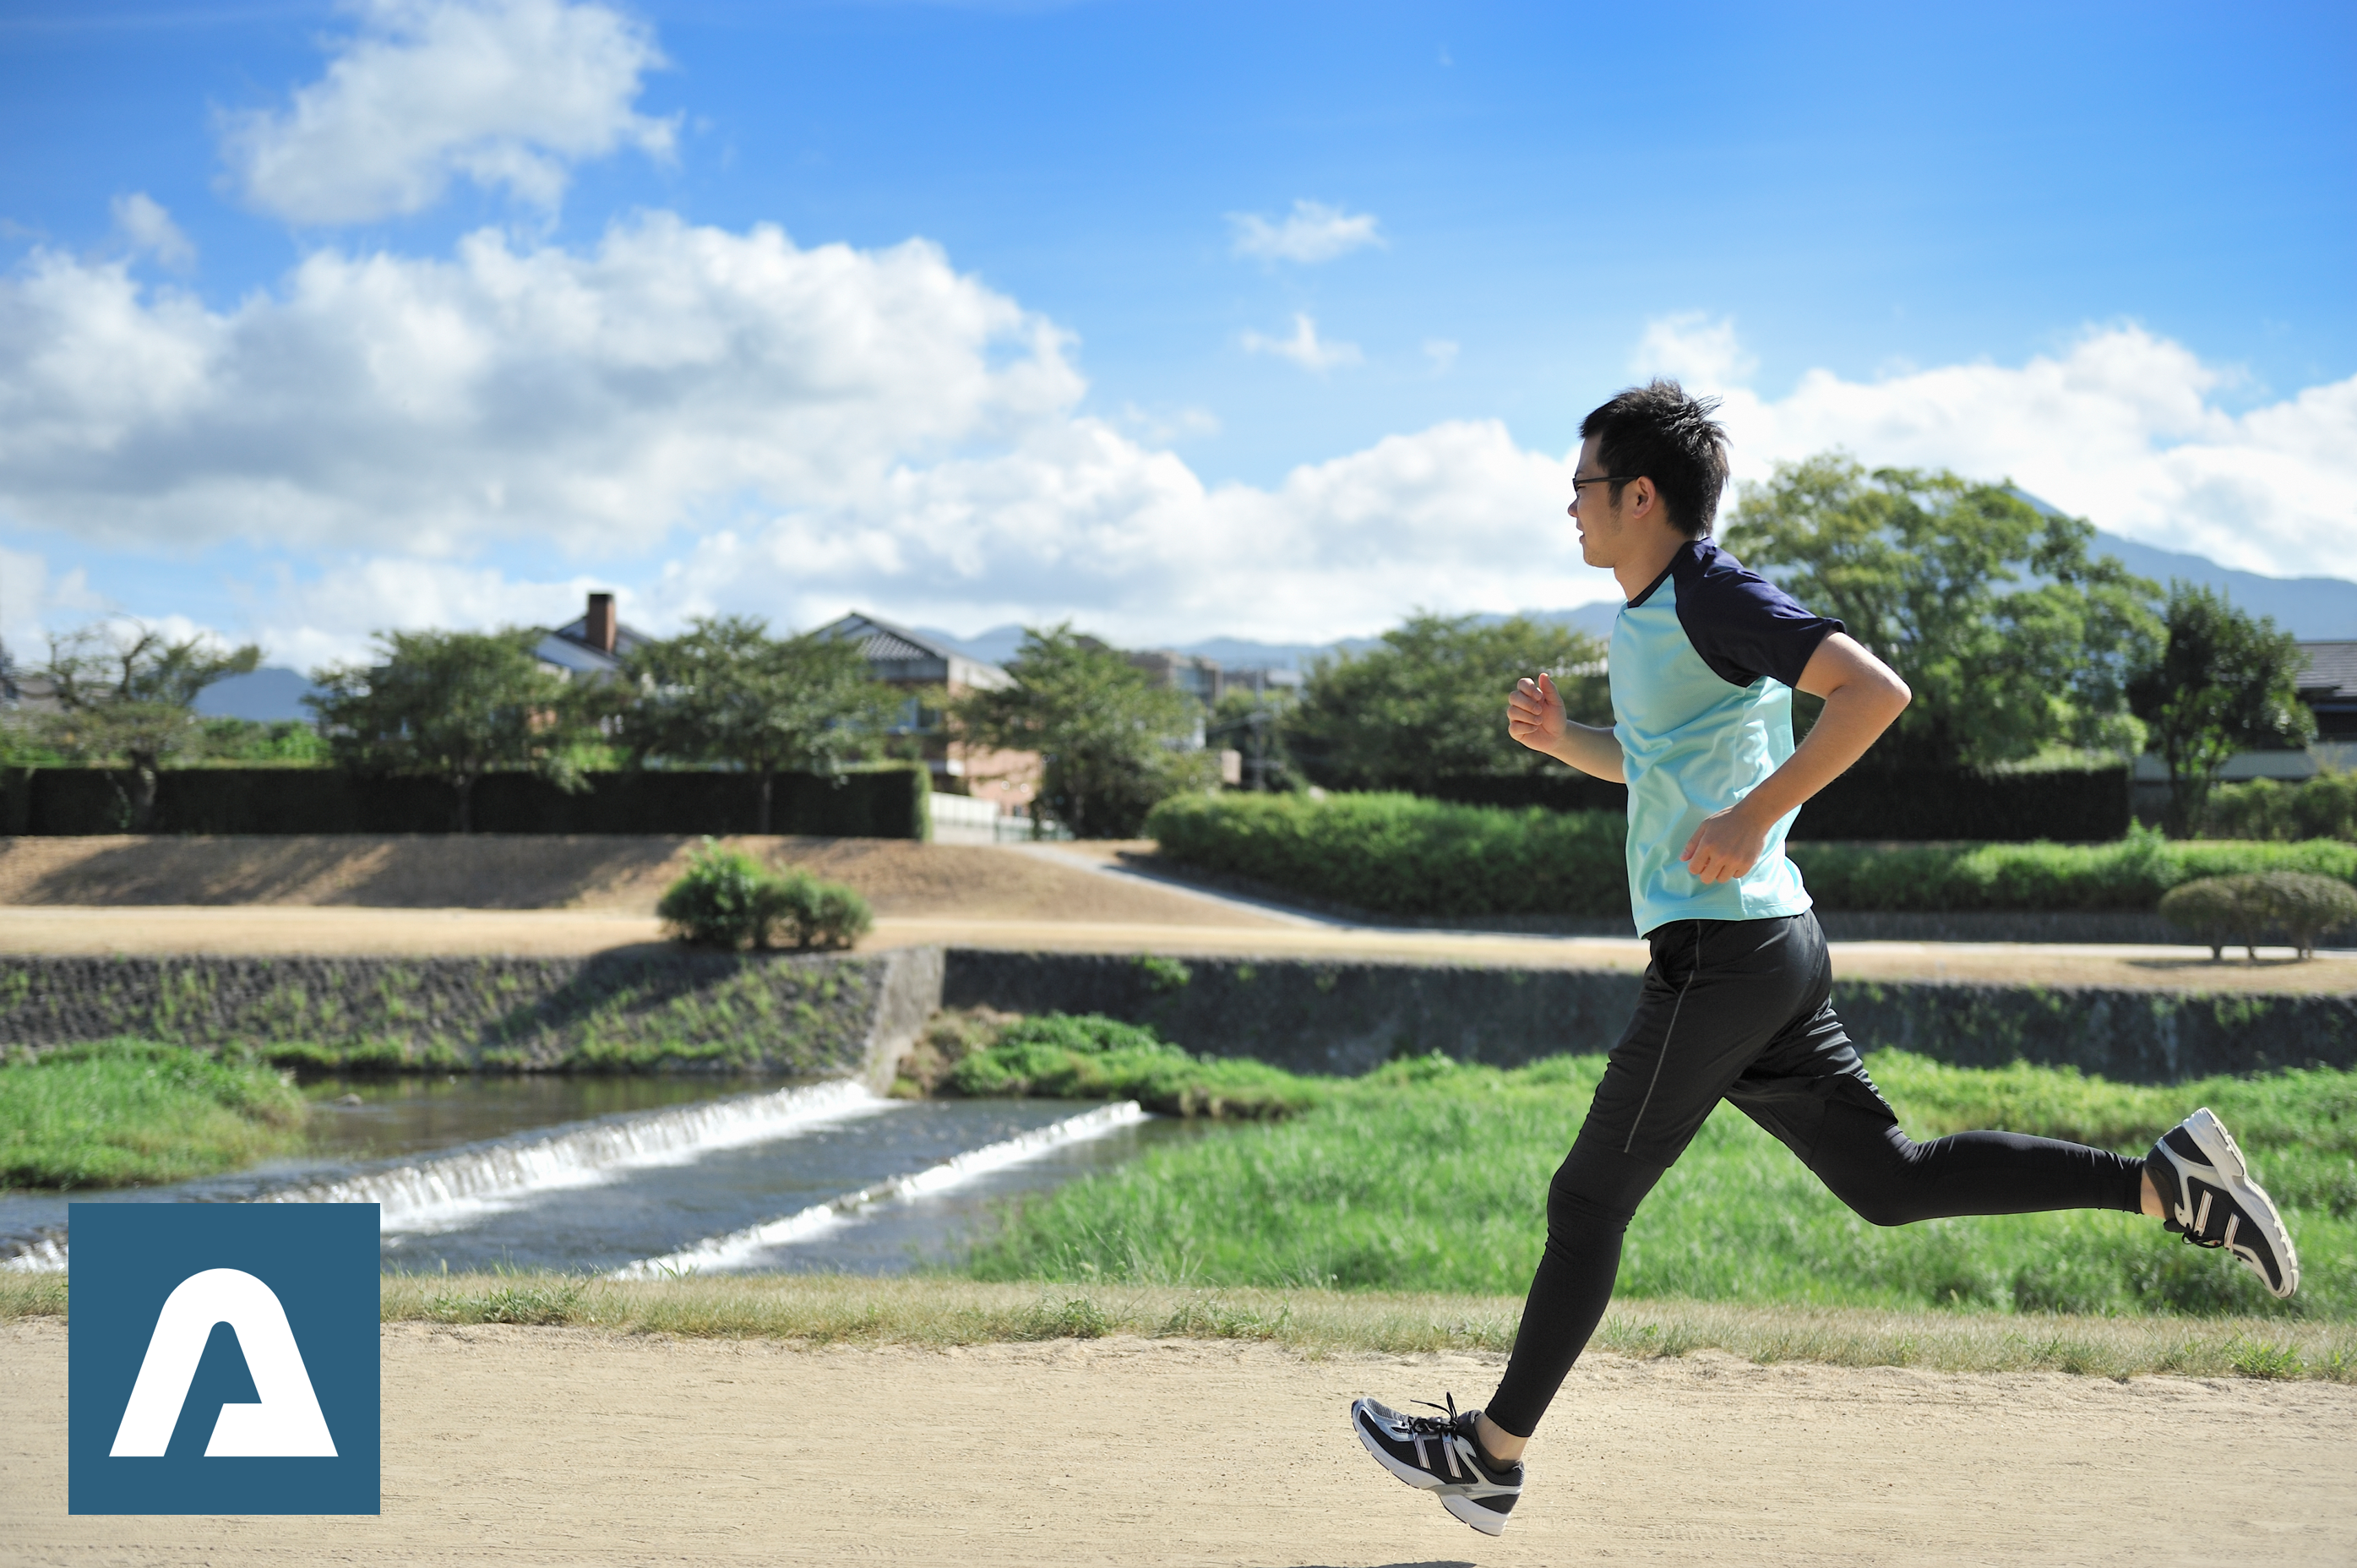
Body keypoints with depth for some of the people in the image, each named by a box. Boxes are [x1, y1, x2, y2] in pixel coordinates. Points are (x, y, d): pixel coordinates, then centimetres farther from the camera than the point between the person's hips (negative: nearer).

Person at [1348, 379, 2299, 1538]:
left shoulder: (1716, 597, -12)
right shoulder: (1645, 615, 17)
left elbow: (1873, 690, -23)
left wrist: (1753, 816, -24)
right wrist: (1561, 739, 14)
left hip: (1723, 950, -10)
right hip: (1766, 951, 10)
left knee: (1589, 1198, -2)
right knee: (1889, 1180, 10)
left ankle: (1491, 1453, 8)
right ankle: (2164, 1183, 6)